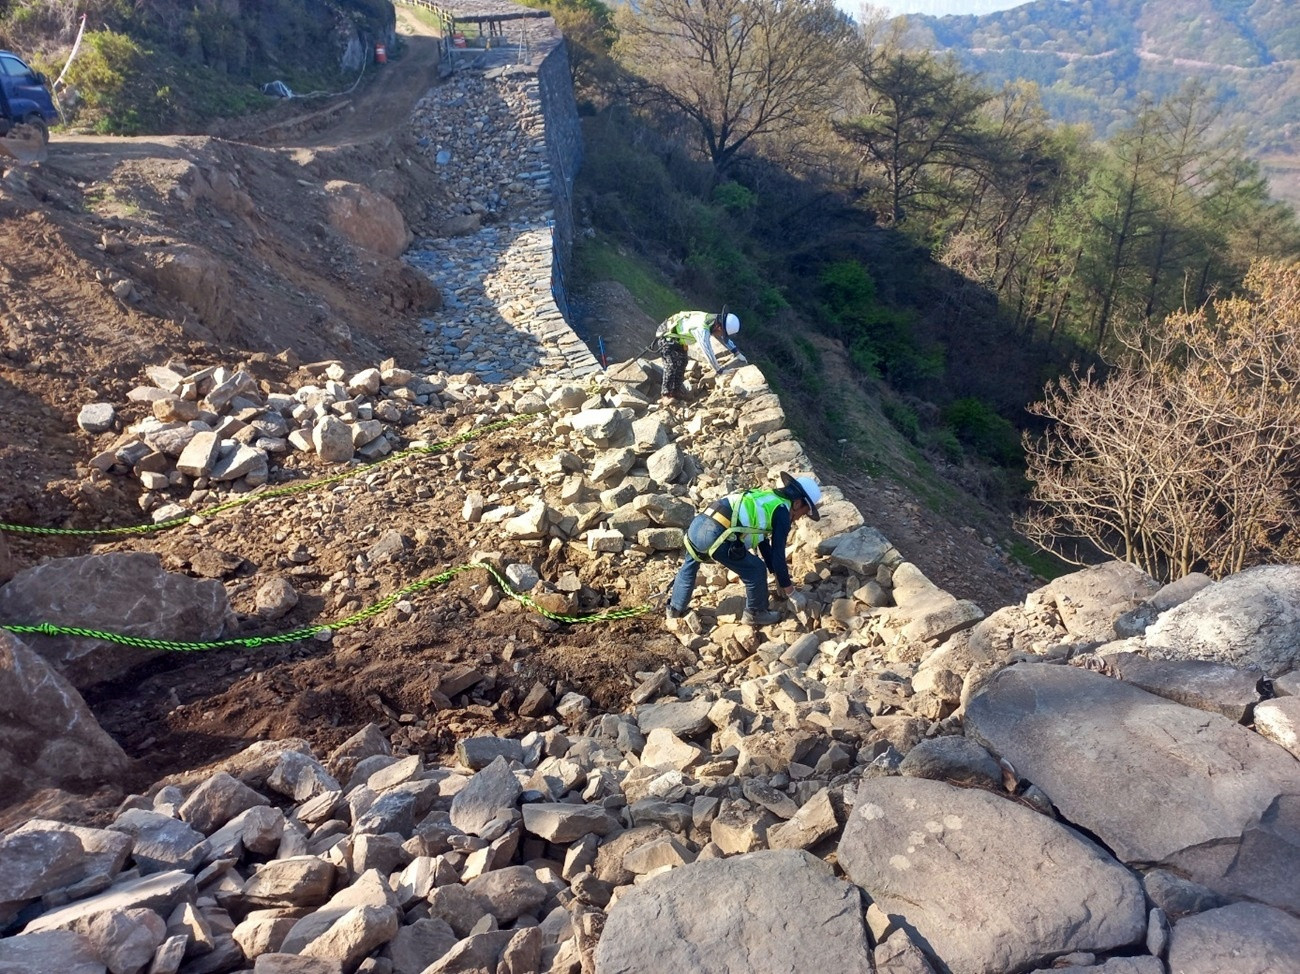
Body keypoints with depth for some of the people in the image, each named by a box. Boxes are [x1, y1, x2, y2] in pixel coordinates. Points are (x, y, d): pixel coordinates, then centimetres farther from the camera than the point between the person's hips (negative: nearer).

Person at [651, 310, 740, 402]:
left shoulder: (712, 320, -6)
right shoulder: (702, 329, -36)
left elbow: (725, 339, 9)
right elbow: (708, 352, -38)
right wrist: (719, 370, -32)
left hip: (676, 336, 10)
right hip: (666, 335, -10)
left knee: (681, 363, 11)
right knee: (672, 365, -15)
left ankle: (675, 391, 18)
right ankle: (666, 394, -11)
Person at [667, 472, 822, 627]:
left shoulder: (767, 499, 29)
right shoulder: (782, 513, 4)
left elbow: (763, 541, 39)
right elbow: (778, 554, 6)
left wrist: (775, 570, 45)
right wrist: (787, 585, 20)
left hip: (697, 524, 9)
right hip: (715, 535, -9)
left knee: (689, 566, 35)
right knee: (756, 570, 11)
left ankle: (676, 608, 49)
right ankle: (755, 614, 29)